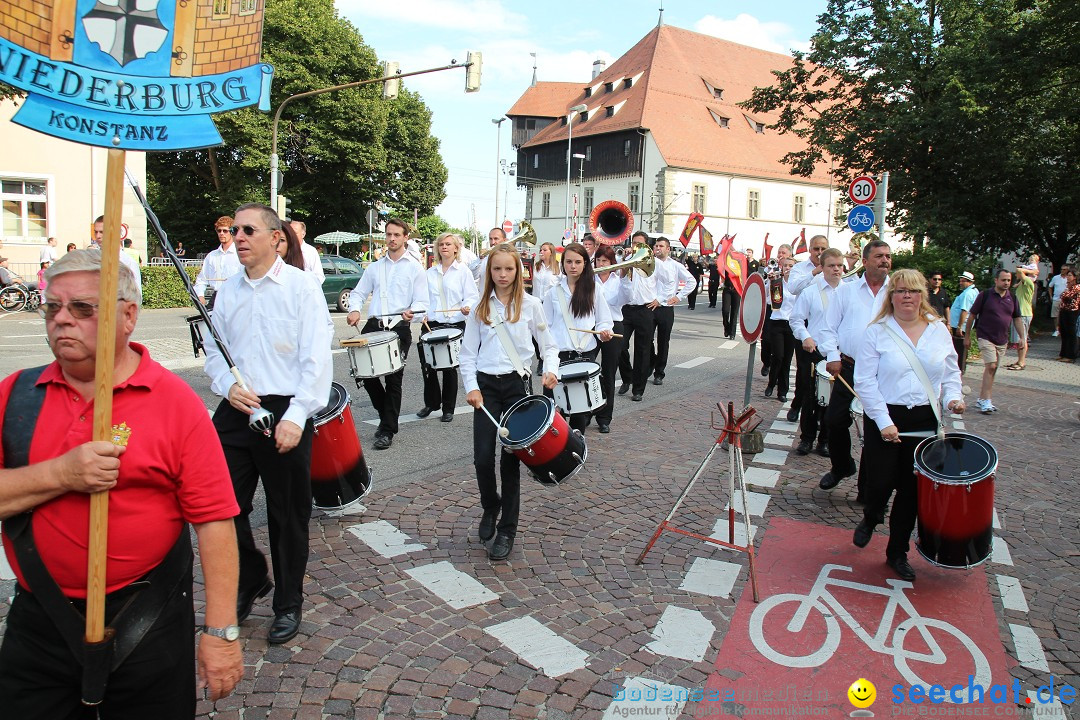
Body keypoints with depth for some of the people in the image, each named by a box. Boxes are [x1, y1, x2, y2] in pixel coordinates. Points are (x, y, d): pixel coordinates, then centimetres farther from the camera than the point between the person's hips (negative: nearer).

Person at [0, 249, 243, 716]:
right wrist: (61, 475, -21)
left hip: (146, 627, -3)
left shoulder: (174, 402, -11)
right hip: (38, 624, 3)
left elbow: (214, 520, -13)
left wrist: (221, 632, -14)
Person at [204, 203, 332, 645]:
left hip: (286, 414, -5)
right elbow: (213, 352, 14)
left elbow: (317, 359, -11)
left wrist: (295, 416, -19)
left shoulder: (302, 287, -6)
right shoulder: (226, 291, 10)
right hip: (236, 412, 5)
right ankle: (250, 581, 36)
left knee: (288, 515, 7)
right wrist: (228, 386, -7)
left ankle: (288, 604, 27)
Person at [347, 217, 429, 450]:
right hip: (373, 326, 4)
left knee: (393, 379, -2)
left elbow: (422, 302, -1)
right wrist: (355, 309, -3)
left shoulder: (414, 268, 5)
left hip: (399, 328, -4)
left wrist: (411, 311, -23)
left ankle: (388, 430, 8)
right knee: (365, 373, 2)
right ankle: (386, 415, 25)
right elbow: (358, 293, 19)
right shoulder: (375, 267, 17)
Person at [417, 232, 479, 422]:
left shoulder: (463, 271, 1)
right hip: (432, 324, 4)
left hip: (455, 324, -4)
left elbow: (472, 296, -4)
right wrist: (424, 313, 2)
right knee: (427, 364, 3)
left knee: (450, 367, 1)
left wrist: (467, 307, -23)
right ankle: (431, 403, 23)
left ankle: (448, 409, 13)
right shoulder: (430, 272, 13)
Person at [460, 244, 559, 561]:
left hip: (517, 384, -1)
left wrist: (551, 370, -15)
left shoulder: (531, 305, 1)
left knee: (511, 458, 1)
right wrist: (471, 387, -7)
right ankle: (491, 507, 26)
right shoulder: (481, 307, 7)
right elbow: (468, 352, 7)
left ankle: (507, 530, 13)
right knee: (482, 457, -4)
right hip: (485, 385, 2)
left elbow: (548, 345, 5)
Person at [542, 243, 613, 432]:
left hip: (586, 354, 1)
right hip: (559, 355, 0)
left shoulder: (594, 291, 5)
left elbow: (604, 321, 9)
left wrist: (604, 331, -14)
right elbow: (546, 326, 8)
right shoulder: (554, 292, 6)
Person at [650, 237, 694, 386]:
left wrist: (679, 296, 2)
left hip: (666, 309, 0)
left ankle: (659, 374, 17)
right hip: (649, 307, 0)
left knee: (663, 343, 7)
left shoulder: (676, 266, 5)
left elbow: (691, 281, 10)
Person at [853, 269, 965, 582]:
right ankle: (870, 519, 34)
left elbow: (951, 372, 16)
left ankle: (898, 552, 22)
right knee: (882, 481, -2)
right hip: (885, 419, -3)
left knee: (912, 487, 6)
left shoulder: (939, 330, 7)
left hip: (925, 420, 3)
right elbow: (865, 382, -9)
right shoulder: (877, 332, -6)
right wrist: (884, 421, -15)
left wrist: (954, 396, -5)